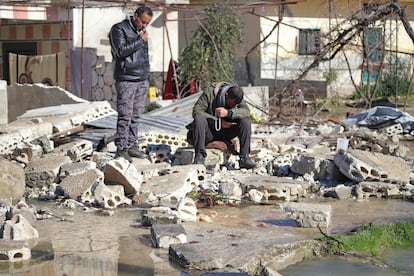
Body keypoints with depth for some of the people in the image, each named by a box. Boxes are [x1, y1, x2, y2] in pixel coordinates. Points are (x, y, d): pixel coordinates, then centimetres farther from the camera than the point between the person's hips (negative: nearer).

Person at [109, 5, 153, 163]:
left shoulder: (142, 31, 18)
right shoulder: (119, 29, -5)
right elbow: (121, 51, -18)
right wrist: (141, 40, -12)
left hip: (142, 80, 7)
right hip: (126, 80, -7)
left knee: (136, 115, 7)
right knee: (125, 115, -9)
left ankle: (132, 145, 12)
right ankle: (121, 149, -7)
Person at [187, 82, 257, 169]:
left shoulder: (237, 97, -3)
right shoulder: (210, 92, -14)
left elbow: (246, 111, -19)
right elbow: (196, 111, -20)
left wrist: (228, 112, -36)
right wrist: (218, 121, -25)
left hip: (225, 133, 3)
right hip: (208, 132, -3)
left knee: (246, 121, -18)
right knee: (199, 119, -33)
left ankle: (244, 158, -19)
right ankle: (199, 156, -34)